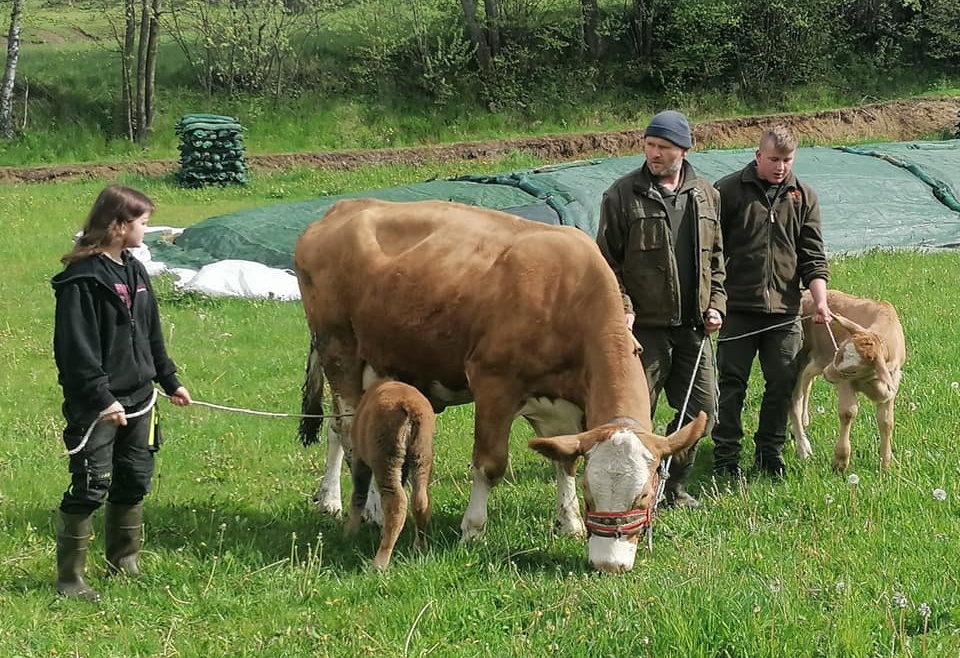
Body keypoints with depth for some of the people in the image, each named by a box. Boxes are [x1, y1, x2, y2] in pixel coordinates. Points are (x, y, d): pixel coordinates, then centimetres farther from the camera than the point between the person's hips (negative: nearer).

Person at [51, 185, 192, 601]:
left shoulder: (135, 272, 12)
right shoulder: (82, 279, -15)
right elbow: (77, 347, -19)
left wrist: (169, 381, 24)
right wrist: (101, 397, -23)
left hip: (138, 399, 8)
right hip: (97, 406, -8)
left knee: (134, 483, 14)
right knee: (90, 488, -7)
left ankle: (124, 564, 28)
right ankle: (69, 578, 1)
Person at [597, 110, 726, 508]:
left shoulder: (705, 196, 10)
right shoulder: (623, 195, -4)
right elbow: (607, 261, -4)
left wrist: (715, 305, 6)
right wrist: (622, 308, -15)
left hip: (692, 326, 5)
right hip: (644, 326, -5)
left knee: (701, 409, 9)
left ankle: (674, 487, 24)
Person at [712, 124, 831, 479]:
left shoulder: (803, 197, 9)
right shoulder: (728, 191, 0)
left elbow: (813, 257, 9)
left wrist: (821, 302, -4)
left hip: (784, 310, 3)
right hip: (737, 306, -3)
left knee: (782, 383, 5)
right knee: (731, 384, 0)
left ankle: (770, 453, 19)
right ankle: (725, 456, 8)